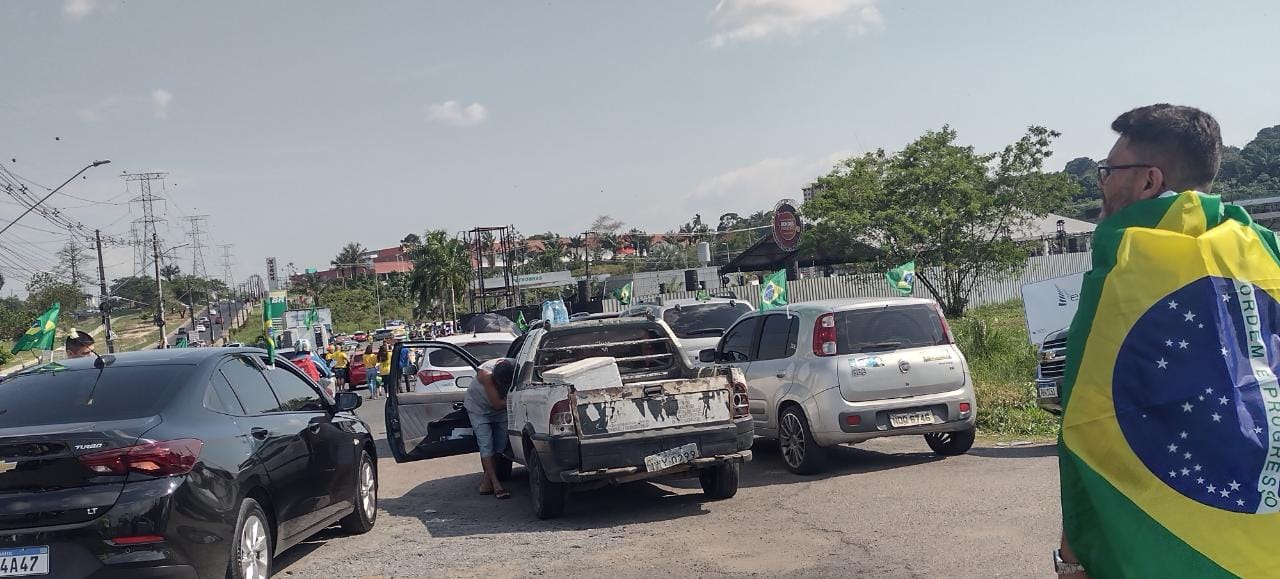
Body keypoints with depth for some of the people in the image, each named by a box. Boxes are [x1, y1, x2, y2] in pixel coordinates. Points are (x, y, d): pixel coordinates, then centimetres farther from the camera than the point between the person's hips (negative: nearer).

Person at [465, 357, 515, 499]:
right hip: (479, 408, -4)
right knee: (486, 446, -12)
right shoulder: (486, 374, -38)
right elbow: (497, 403, -34)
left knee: (500, 445, 0)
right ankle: (496, 485, -11)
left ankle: (487, 482, 10)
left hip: (500, 410, 4)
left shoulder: (515, 367, -29)